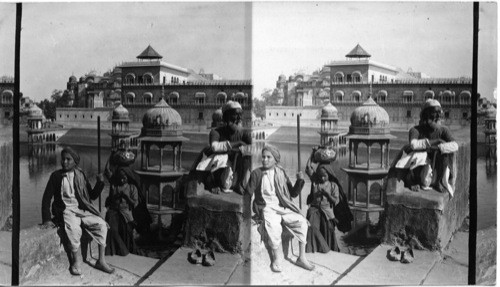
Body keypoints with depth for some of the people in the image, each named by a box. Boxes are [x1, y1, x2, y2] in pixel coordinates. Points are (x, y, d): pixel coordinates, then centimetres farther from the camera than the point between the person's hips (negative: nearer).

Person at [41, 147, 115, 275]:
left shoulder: (80, 175, 10)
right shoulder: (56, 176, 2)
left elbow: (92, 195, 14)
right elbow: (46, 198, 2)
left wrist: (100, 183, -4)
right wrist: (46, 219, -6)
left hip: (83, 210, 4)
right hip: (66, 211, -3)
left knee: (101, 224, -19)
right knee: (74, 229, -35)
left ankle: (101, 261, -10)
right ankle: (76, 261, -16)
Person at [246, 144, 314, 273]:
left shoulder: (281, 173, 11)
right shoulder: (256, 173, 2)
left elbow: (293, 193, 13)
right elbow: (248, 193, 0)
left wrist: (300, 180, -2)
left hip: (283, 208, 4)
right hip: (267, 208, -3)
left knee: (302, 221, -19)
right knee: (273, 226, -34)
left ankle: (302, 257, -8)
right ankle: (276, 258, -14)